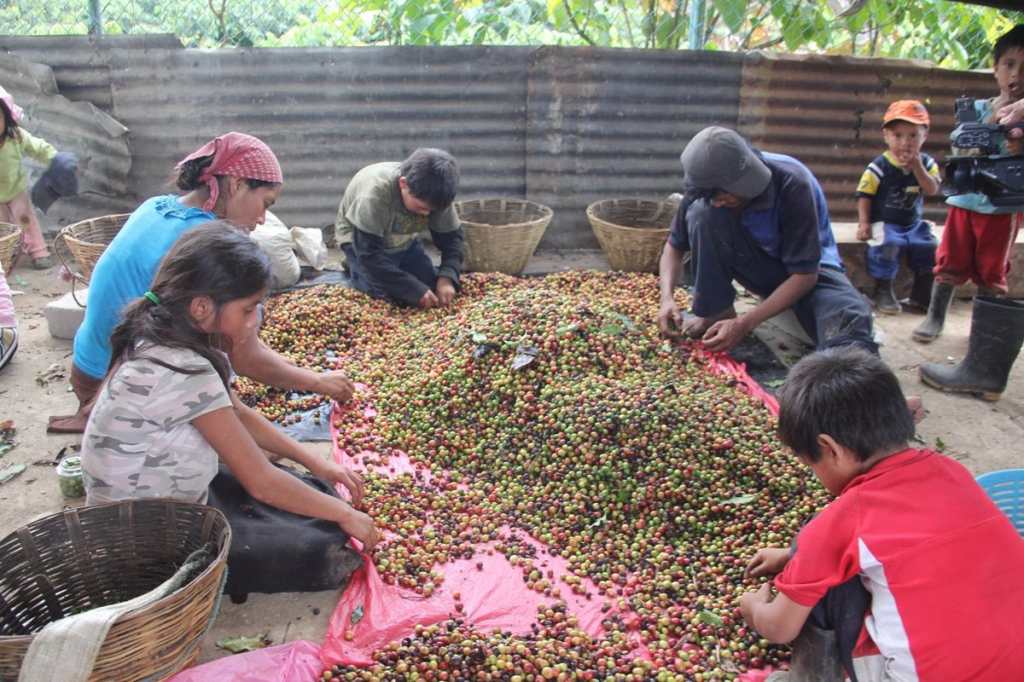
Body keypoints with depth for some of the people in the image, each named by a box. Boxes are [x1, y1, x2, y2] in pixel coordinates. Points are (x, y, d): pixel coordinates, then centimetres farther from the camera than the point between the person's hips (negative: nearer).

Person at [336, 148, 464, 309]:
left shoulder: (435, 195, -24)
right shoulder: (375, 193, -39)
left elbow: (452, 237, -13)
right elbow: (370, 255, -37)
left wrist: (447, 277, -31)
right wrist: (415, 289, -38)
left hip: (403, 241, 5)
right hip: (362, 242, -5)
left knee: (433, 286, -7)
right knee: (392, 295, -21)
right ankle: (355, 266, 7)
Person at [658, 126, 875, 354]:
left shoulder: (792, 185, -31)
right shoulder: (710, 183, -20)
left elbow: (805, 275, -27)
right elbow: (675, 245, -6)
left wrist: (744, 324, -33)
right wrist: (667, 297, -25)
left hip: (807, 269, -4)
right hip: (757, 266, 4)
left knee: (851, 320, -39)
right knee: (702, 212, -27)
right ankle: (717, 312, -14)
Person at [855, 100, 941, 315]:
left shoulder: (927, 163, 3)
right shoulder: (879, 166, -10)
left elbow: (932, 190, -10)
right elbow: (865, 196, -7)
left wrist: (917, 167, -19)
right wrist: (864, 223, -15)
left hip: (913, 223, 5)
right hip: (884, 223, -5)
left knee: (929, 249, -11)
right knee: (887, 245, -31)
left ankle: (921, 295, 9)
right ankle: (883, 291, -14)